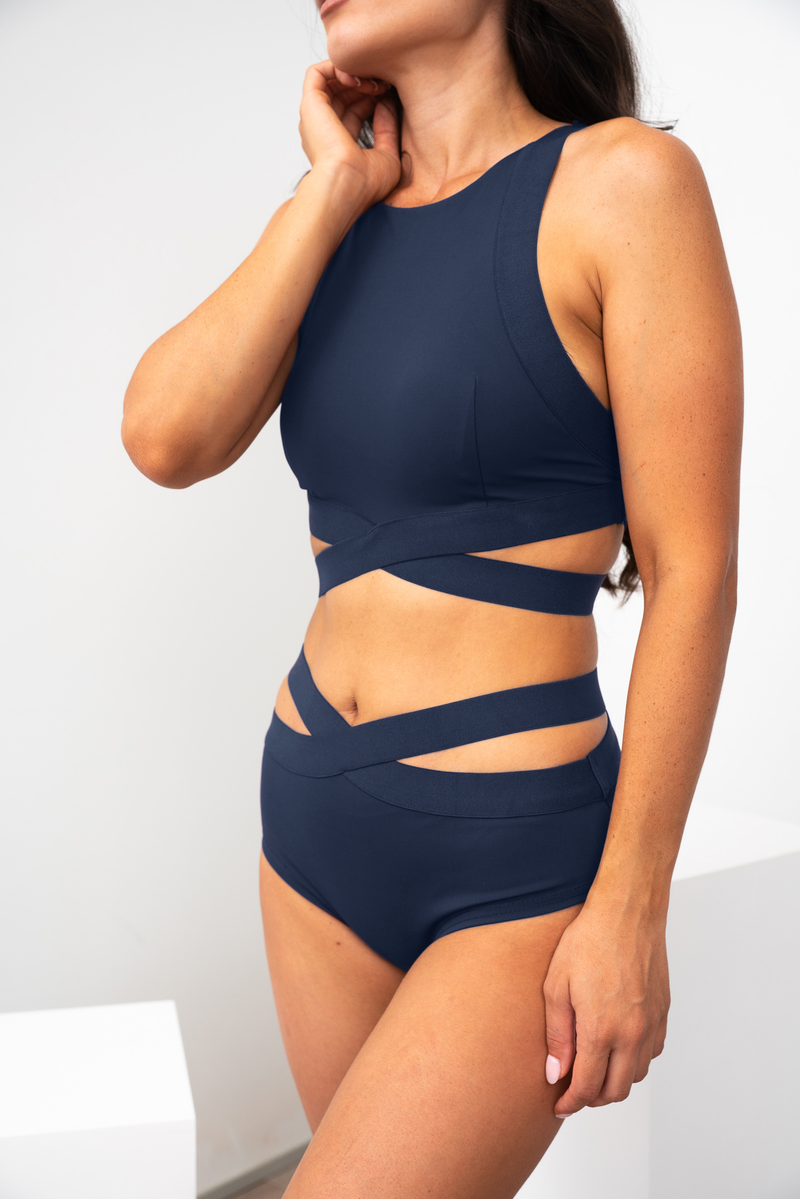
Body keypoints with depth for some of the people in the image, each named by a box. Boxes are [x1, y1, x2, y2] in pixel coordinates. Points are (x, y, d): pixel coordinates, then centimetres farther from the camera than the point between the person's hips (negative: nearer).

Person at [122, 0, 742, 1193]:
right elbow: (165, 438, -9)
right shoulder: (341, 221, 7)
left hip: (513, 858, -6)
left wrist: (631, 912, -12)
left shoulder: (621, 179, -11)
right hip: (316, 812, 6)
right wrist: (336, 186, -6)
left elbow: (694, 574, -12)